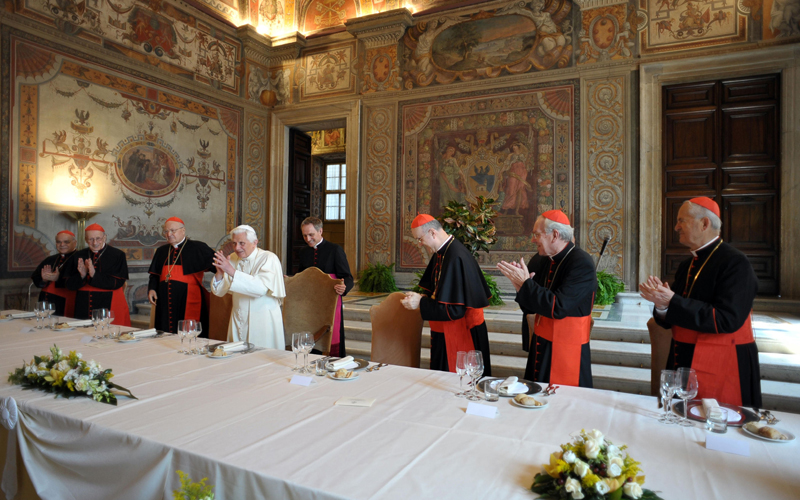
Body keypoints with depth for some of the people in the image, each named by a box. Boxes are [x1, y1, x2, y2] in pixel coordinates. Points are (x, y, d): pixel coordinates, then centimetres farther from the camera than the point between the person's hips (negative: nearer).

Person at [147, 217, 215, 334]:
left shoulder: (197, 248, 0)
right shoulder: (161, 251, 18)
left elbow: (215, 263, -9)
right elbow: (154, 274, 23)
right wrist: (151, 289, 6)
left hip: (188, 303, -5)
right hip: (165, 304, 5)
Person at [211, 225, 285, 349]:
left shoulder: (269, 258, -8)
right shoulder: (232, 259, 8)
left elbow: (261, 287, -26)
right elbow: (219, 292, 9)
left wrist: (232, 271, -28)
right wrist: (220, 272, -10)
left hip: (264, 323, -5)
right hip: (239, 319, 5)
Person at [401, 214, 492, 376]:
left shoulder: (456, 257, -25)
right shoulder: (441, 253, 3)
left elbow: (455, 309, -26)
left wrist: (420, 303, -19)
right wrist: (421, 297, -3)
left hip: (460, 336, -9)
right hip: (444, 332, 9)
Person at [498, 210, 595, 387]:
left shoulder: (581, 263, -17)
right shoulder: (542, 262, 2)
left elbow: (557, 307, -25)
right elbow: (531, 308, 7)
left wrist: (525, 282, -20)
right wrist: (520, 284, -11)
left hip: (567, 352, -6)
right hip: (540, 345, 7)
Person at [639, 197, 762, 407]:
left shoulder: (735, 263, -13)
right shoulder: (686, 266, 10)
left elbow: (727, 319, -24)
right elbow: (671, 321, 9)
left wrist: (672, 302, -24)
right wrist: (662, 305, -13)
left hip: (721, 369, -7)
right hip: (682, 363, 7)